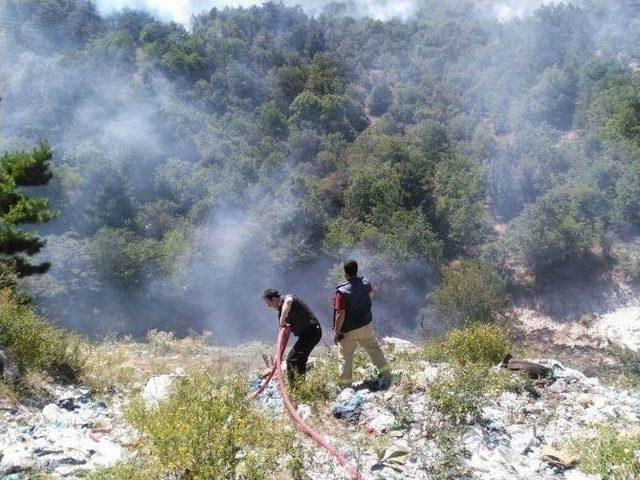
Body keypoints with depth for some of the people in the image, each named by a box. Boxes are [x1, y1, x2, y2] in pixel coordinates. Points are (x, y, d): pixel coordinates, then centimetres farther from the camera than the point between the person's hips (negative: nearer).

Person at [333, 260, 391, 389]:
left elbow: (340, 315, -24)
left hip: (348, 331, -4)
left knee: (346, 357, 10)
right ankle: (386, 374, 16)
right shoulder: (365, 283, -8)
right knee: (374, 349, 17)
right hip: (366, 325, 4)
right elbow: (371, 294, 16)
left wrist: (336, 332, -13)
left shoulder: (342, 292, -25)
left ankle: (345, 385, 19)